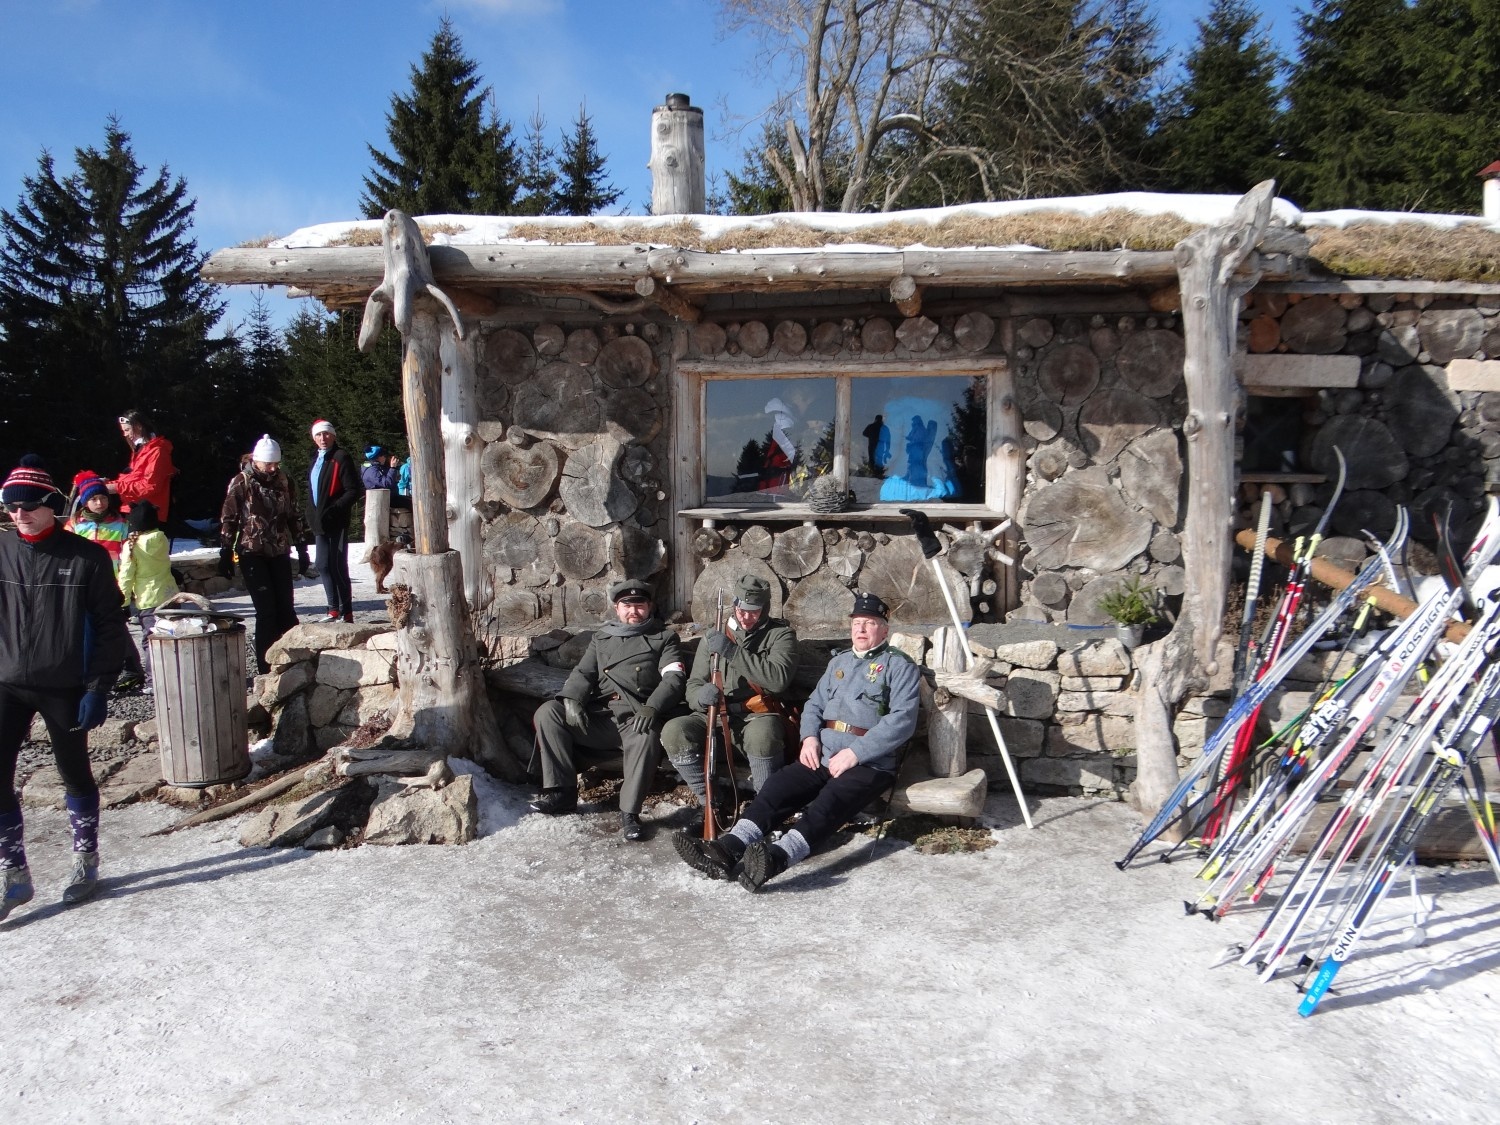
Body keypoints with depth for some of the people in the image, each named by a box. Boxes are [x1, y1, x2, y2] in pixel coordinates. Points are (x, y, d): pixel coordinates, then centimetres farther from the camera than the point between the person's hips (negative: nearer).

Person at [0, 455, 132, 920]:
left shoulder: (86, 557, -9)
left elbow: (110, 626, -6)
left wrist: (98, 687, -10)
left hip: (64, 688, -2)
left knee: (75, 776, 12)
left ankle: (86, 862, 30)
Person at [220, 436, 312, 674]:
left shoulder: (283, 481, 6)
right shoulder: (241, 483, -6)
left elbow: (294, 516, 13)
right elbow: (228, 520, -4)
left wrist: (302, 549, 10)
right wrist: (226, 554, -6)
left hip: (280, 554, 4)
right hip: (252, 554, -4)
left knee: (285, 609, 5)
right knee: (266, 610, -6)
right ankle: (267, 669, 1)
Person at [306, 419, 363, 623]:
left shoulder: (340, 458, -9)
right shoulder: (317, 460, 18)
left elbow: (354, 490, -14)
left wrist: (334, 509, -21)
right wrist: (315, 517, 14)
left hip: (336, 522, -9)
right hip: (320, 522, 9)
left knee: (338, 567, -7)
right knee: (323, 566, 12)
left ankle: (346, 614, -2)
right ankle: (334, 610, 21)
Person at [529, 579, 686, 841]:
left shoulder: (664, 637, 15)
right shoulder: (601, 638, 27)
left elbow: (673, 677, 0)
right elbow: (583, 673, 17)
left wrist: (652, 708, -20)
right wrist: (572, 699, -7)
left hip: (636, 719, -4)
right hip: (598, 717, 4)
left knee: (648, 736, -38)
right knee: (548, 712, -17)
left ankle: (629, 813, -30)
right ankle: (562, 791, -13)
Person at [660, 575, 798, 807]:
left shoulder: (780, 635, 1)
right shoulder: (714, 636, 12)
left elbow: (778, 679, -18)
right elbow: (693, 685, 9)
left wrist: (732, 652, -23)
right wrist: (701, 696, -18)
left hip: (758, 717, -4)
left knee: (762, 734, -39)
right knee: (673, 731, -24)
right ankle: (711, 802, -10)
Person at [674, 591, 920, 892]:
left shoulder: (899, 666, 3)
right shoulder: (839, 661, 24)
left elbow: (902, 720, -10)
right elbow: (815, 703, 22)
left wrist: (855, 752, -17)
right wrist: (809, 737, -1)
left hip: (871, 763, -6)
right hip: (821, 755, 6)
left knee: (829, 802, -33)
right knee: (777, 786, -19)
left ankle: (778, 857, -54)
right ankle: (729, 848, -35)